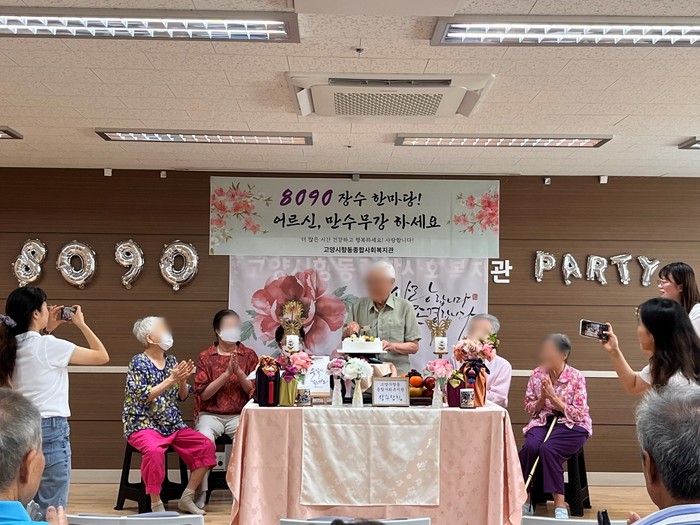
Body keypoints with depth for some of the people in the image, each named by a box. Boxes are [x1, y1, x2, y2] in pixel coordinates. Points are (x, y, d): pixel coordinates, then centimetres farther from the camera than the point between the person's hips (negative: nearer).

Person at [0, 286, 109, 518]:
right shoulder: (49, 345, -15)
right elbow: (102, 356, -7)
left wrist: (48, 329, 22)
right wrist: (81, 324, 1)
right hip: (50, 430, -8)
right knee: (51, 510, -1)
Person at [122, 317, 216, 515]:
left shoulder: (172, 361, 10)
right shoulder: (138, 363, -6)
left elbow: (183, 397, 12)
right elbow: (144, 397, -18)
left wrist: (183, 380, -8)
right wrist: (171, 379, -20)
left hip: (173, 425, 6)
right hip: (144, 424, -6)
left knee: (206, 446, -10)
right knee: (154, 450, -37)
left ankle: (187, 498, 0)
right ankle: (156, 504, -21)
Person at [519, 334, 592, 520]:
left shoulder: (576, 377, -9)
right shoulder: (537, 374, 1)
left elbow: (579, 414, -12)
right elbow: (529, 409, 6)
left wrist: (554, 397, -19)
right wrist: (542, 398, -14)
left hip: (571, 425, -3)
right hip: (543, 421, 3)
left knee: (548, 449, -32)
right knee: (530, 446, -29)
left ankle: (560, 504, -24)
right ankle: (525, 499, -17)